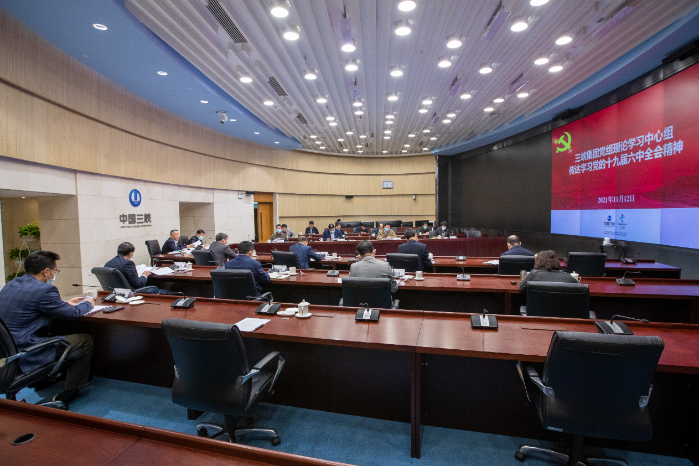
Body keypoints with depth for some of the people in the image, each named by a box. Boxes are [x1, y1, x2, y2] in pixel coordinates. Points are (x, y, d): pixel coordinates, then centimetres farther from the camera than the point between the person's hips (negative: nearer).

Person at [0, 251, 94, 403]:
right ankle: (68, 394, 10)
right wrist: (88, 304, 9)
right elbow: (73, 313, -11)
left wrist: (66, 303, 24)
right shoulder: (44, 290, -21)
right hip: (25, 354, -10)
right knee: (85, 341, -1)